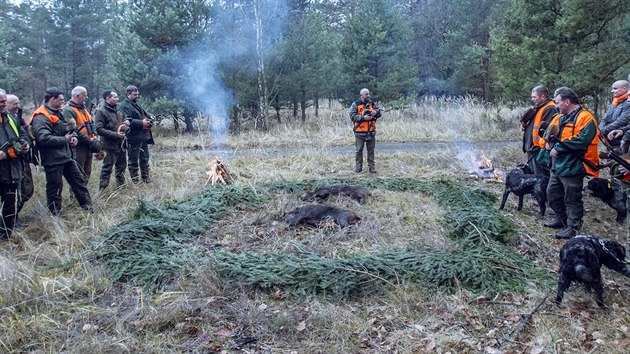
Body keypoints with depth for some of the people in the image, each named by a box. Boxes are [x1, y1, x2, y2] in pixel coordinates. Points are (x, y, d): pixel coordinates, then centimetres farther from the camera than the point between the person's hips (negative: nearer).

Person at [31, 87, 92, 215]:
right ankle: (56, 214, 14)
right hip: (53, 160, -9)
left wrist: (73, 136, 5)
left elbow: (67, 129, 27)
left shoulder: (58, 112, 14)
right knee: (55, 187, 1)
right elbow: (43, 138, -29)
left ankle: (88, 207, 20)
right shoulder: (40, 117, -16)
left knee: (79, 180, 12)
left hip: (66, 156, 9)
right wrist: (64, 140, -19)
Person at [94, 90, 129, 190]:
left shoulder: (118, 110, 15)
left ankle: (121, 186, 29)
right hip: (110, 145, -7)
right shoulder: (101, 111, -9)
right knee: (107, 168, -5)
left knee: (121, 167, 16)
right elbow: (99, 129, -17)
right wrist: (115, 134, -22)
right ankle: (102, 189, 1)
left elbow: (123, 124, 30)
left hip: (122, 144, 7)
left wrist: (126, 123, 5)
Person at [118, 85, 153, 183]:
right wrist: (141, 123, -23)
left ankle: (146, 177, 26)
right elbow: (127, 121, -24)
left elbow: (148, 116, 19)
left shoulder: (136, 104, 19)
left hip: (144, 137, 9)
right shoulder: (124, 106, -10)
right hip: (134, 138, -9)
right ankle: (135, 180, 5)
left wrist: (149, 122, -4)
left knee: (145, 158, 16)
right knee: (133, 160, -1)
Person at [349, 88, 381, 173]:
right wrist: (363, 117, -21)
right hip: (360, 132, -4)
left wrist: (376, 112, -14)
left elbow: (379, 114, 9)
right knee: (358, 150, 5)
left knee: (371, 150, 9)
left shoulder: (372, 104, 10)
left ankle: (372, 167, 16)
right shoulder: (355, 104, -4)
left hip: (371, 132, 4)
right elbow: (352, 116, -12)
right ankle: (358, 167, 14)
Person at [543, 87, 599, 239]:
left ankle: (572, 228, 13)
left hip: (572, 167, -9)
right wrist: (549, 142, -2)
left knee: (572, 199, 1)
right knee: (552, 194, 19)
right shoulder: (559, 117, 13)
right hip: (557, 165, 9)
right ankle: (562, 219, 37)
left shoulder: (585, 118, -15)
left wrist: (558, 147, -20)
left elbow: (581, 140, -26)